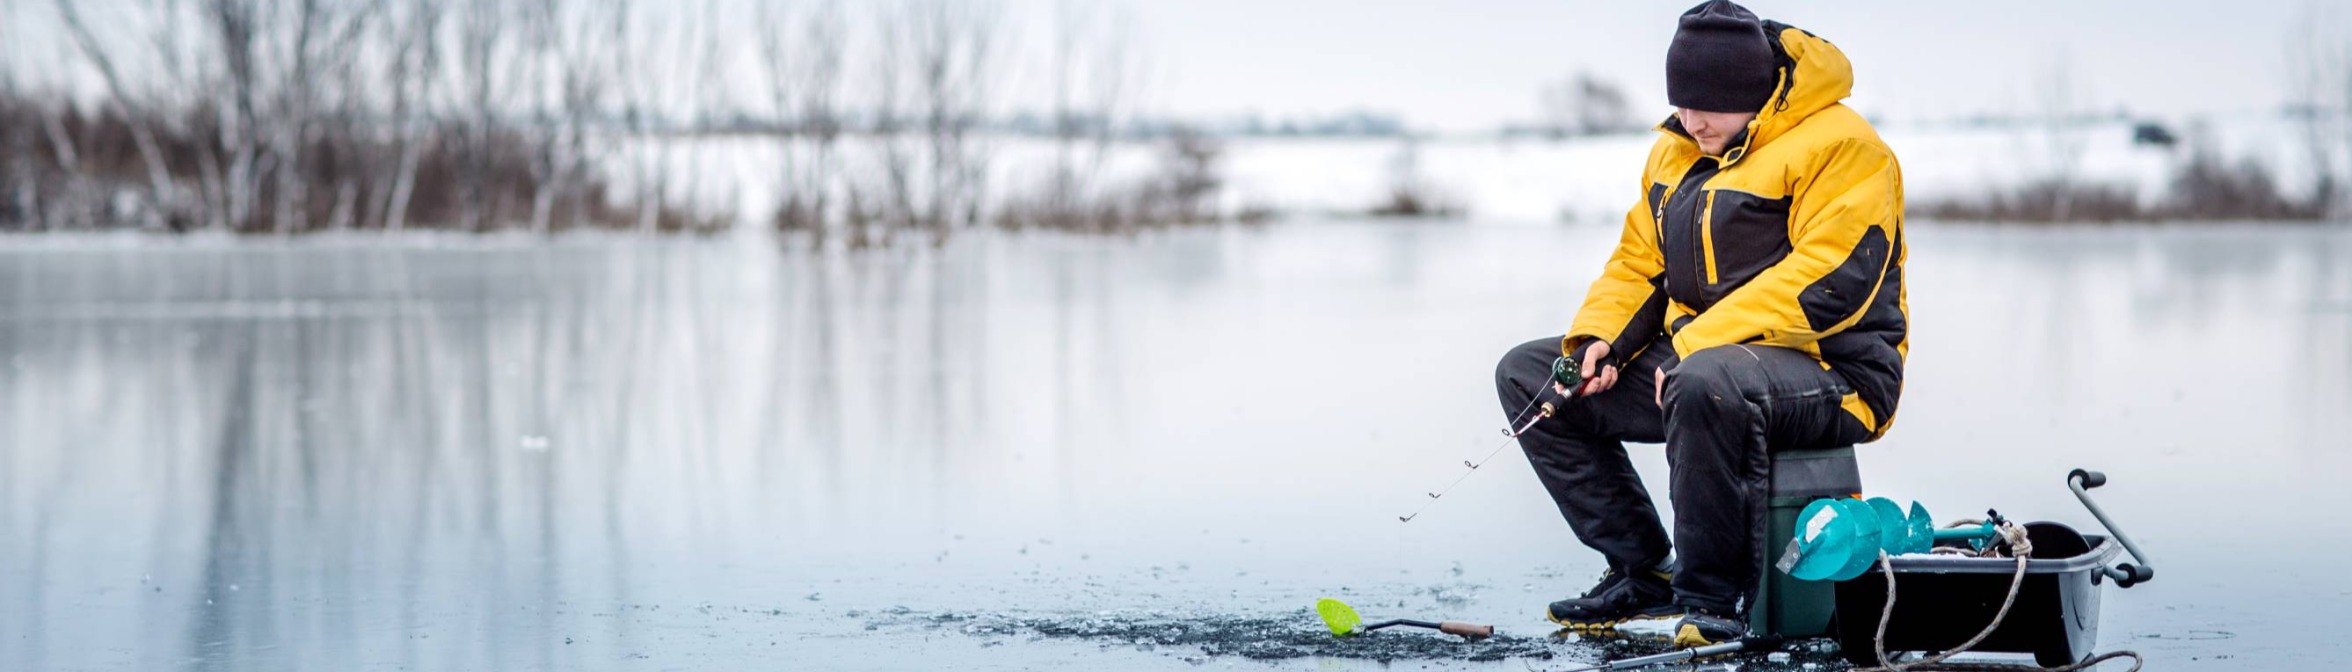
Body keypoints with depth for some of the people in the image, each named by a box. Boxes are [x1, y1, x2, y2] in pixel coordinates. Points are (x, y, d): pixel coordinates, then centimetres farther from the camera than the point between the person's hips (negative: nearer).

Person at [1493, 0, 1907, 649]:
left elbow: (1827, 283, -24)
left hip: (1829, 372, -9)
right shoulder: (1675, 150, 14)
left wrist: (1697, 344, -26)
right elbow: (1638, 262, 18)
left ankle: (1713, 597, -26)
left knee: (1709, 383, -42)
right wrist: (1599, 340, -3)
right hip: (1690, 355, 9)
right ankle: (1643, 571, 4)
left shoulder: (1837, 146, -14)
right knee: (1526, 375, 5)